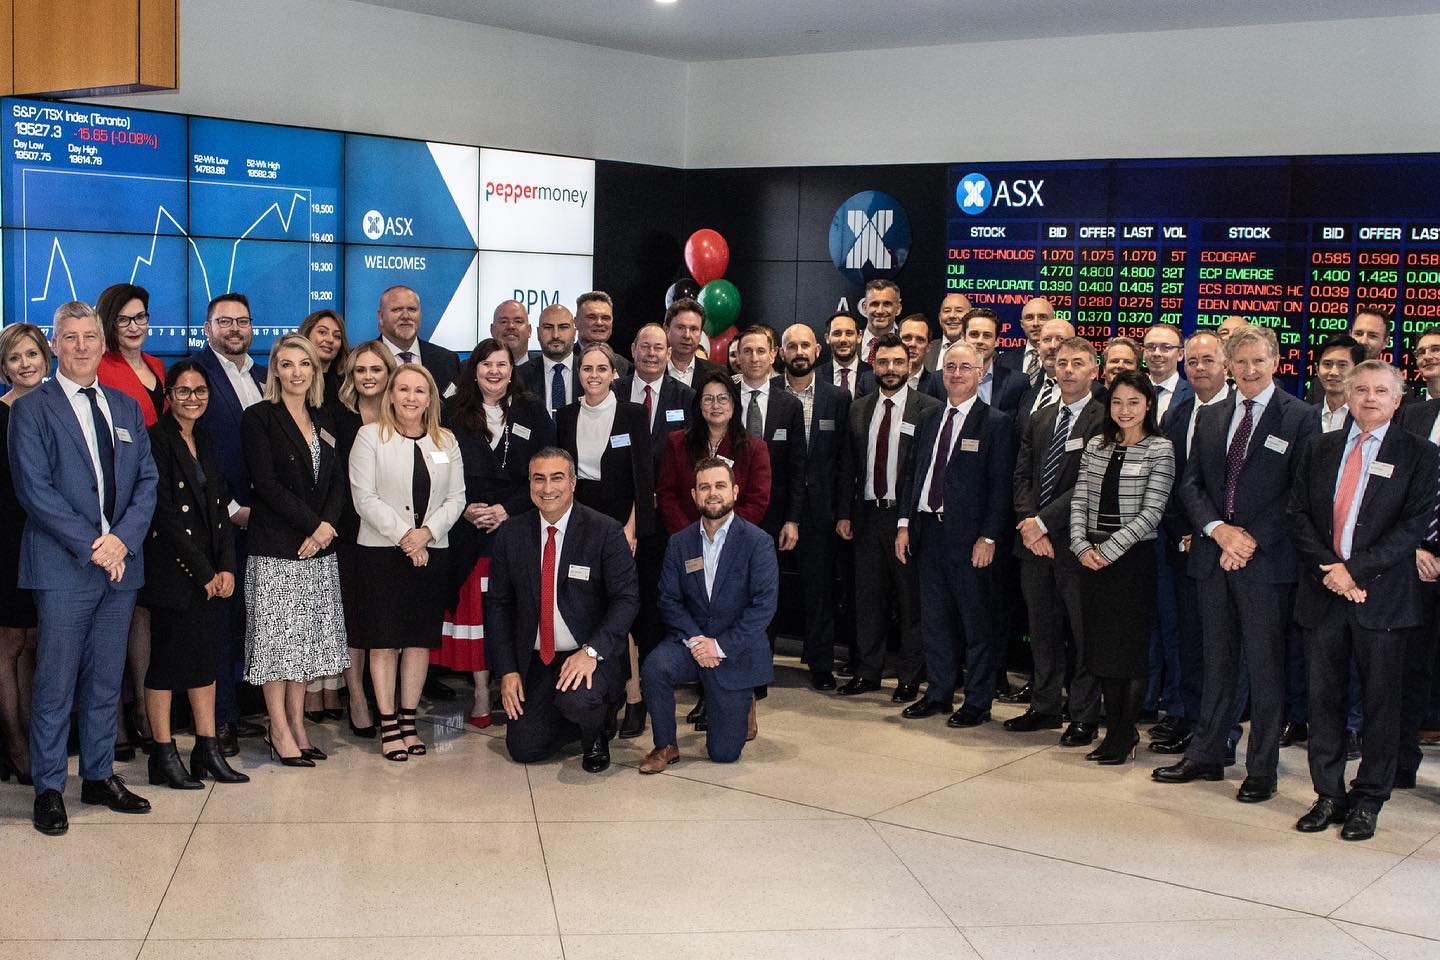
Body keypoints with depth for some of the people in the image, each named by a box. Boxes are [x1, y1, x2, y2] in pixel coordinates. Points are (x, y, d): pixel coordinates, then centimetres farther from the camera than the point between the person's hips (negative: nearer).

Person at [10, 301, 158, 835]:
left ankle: (99, 776, 23)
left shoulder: (126, 409, 14)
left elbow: (147, 481, 9)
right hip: (63, 569, -5)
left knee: (106, 682, 12)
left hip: (120, 563, 5)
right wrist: (90, 546, -15)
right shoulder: (31, 410, -2)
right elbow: (35, 489, -10)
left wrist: (123, 538, -7)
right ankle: (48, 789, 10)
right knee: (55, 686, 0)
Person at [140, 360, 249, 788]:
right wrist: (203, 571, -12)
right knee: (166, 658, -1)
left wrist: (226, 567, 0)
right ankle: (164, 756, 6)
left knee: (205, 657, 9)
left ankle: (208, 751, 14)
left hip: (208, 571, 7)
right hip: (170, 570, -7)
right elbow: (163, 512, -14)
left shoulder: (205, 443, 14)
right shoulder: (156, 440, -8)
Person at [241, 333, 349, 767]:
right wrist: (312, 524, -14)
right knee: (277, 636, -2)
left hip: (318, 549, 6)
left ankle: (297, 725, 16)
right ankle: (280, 732, 5)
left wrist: (327, 526, -8)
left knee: (306, 638, 9)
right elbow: (267, 485, -12)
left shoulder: (322, 420, 13)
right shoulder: (258, 418, -4)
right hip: (276, 548, -6)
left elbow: (337, 481, 9)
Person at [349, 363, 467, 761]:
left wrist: (427, 531, -11)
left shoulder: (446, 441, 10)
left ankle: (408, 720, 16)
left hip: (432, 552, 3)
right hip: (380, 551, -3)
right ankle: (388, 725, 6)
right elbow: (365, 497, -8)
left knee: (420, 639, 7)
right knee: (384, 641, -1)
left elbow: (457, 498, 6)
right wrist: (404, 536, -14)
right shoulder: (370, 436, -1)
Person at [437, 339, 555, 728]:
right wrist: (465, 509, -9)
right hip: (468, 530, 1)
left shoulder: (533, 413, 7)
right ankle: (481, 694, 5)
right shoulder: (452, 413, 10)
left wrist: (508, 509, -10)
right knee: (473, 607, 0)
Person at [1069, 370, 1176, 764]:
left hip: (1133, 558, -5)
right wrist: (1082, 546, -6)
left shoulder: (1160, 449, -5)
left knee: (1130, 647, 1)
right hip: (1092, 557, 5)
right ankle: (1114, 730, 19)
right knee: (1101, 647, 8)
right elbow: (1079, 500, 8)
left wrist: (1109, 550, -15)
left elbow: (1151, 512, -12)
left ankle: (1125, 736, 12)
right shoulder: (1096, 446, 10)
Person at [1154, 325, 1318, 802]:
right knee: (1217, 663, 14)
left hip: (1267, 561, -4)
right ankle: (1205, 757, 23)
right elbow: (1190, 483, 8)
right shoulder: (1210, 417, 12)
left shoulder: (1299, 417, -4)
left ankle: (1261, 771, 13)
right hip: (1213, 558, 5)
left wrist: (1251, 539, -15)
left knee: (1264, 668, 3)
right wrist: (1218, 529, -9)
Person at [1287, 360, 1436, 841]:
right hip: (1323, 592, 3)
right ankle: (1328, 796, 18)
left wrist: (1356, 569, -15)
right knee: (1324, 698, 7)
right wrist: (1328, 567, -9)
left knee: (1381, 702, 4)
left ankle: (1368, 801, 16)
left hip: (1383, 596, -3)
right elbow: (1296, 513, 5)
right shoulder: (1319, 449, 11)